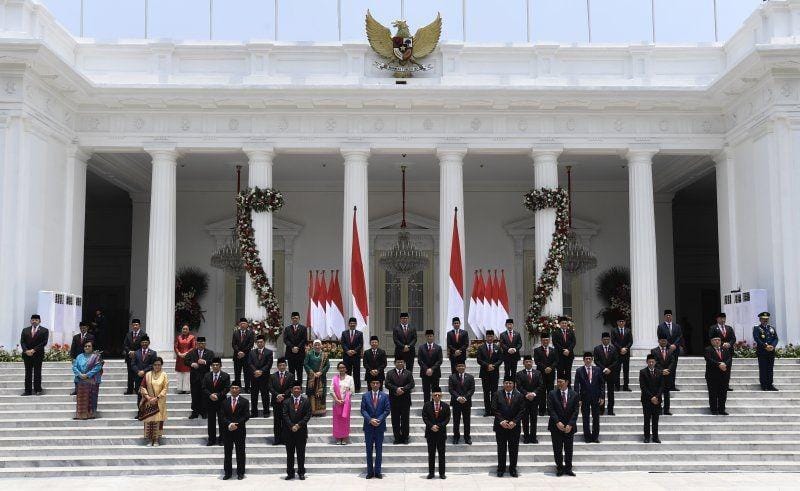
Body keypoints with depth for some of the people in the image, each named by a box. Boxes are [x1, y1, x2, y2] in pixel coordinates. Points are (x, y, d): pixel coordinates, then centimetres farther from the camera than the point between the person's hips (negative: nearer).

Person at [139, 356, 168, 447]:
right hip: (149, 401, 1)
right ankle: (149, 439, 11)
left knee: (158, 420, 1)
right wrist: (147, 396, -11)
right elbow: (143, 387, 4)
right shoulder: (148, 375, 2)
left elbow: (165, 388, -6)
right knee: (149, 420, 1)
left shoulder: (164, 375, -2)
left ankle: (156, 439, 10)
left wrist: (157, 398, -13)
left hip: (159, 402, -1)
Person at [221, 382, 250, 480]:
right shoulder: (225, 402, 7)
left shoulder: (244, 402, 2)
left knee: (240, 453, 3)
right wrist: (229, 424, -15)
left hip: (240, 430, -2)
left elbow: (246, 416, -5)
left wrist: (236, 424, -14)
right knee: (228, 453, 6)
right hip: (227, 431, 2)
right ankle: (227, 473, 12)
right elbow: (222, 416, 1)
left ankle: (240, 473, 10)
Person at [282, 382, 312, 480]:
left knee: (301, 453, 4)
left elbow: (308, 415, -2)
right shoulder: (286, 401, 5)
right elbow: (285, 415, -2)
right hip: (289, 431, 1)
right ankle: (290, 473, 11)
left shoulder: (306, 401, 4)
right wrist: (291, 426, -13)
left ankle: (301, 473, 12)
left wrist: (299, 425, -12)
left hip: (301, 431, -1)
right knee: (290, 454, 5)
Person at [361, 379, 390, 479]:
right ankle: (370, 472, 9)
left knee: (379, 449, 4)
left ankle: (378, 471, 9)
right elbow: (363, 410, -1)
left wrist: (379, 419, -13)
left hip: (380, 426, 0)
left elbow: (387, 410, -1)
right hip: (368, 426, 0)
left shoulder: (384, 396, 3)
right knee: (369, 449, 4)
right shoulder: (365, 396, 3)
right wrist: (370, 420, -14)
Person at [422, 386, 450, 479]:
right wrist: (431, 426, -15)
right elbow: (424, 418, -2)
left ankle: (442, 473, 10)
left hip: (441, 432, 0)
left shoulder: (445, 406, 2)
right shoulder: (427, 405, 2)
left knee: (441, 453, 4)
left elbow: (447, 419, -2)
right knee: (431, 453, 5)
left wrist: (439, 426, -14)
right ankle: (431, 472, 11)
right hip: (430, 433, 0)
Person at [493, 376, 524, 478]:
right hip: (501, 426, 0)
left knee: (514, 449, 5)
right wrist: (501, 421, -12)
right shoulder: (498, 394, 1)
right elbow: (494, 409, -2)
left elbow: (521, 410, -2)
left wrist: (514, 421, -11)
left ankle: (513, 469, 15)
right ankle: (501, 469, 15)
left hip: (514, 426, 0)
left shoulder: (519, 395, 1)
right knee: (501, 448, 6)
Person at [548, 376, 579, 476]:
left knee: (569, 449, 5)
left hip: (569, 427, 1)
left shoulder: (574, 395, 2)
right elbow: (550, 409, -6)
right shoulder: (552, 394, -1)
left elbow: (576, 411, -2)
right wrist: (557, 422, -15)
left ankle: (568, 468, 16)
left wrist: (570, 424, -11)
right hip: (556, 426, -1)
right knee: (557, 449, 3)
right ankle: (559, 468, 14)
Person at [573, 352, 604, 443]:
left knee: (596, 418, 4)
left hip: (596, 398, 1)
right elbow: (576, 386, -2)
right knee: (586, 419, 4)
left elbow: (602, 383, 6)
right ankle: (587, 437, 12)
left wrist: (602, 396, -1)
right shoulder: (579, 371, -1)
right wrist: (578, 399, -9)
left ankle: (595, 436, 15)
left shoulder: (598, 370, 4)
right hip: (584, 398, -1)